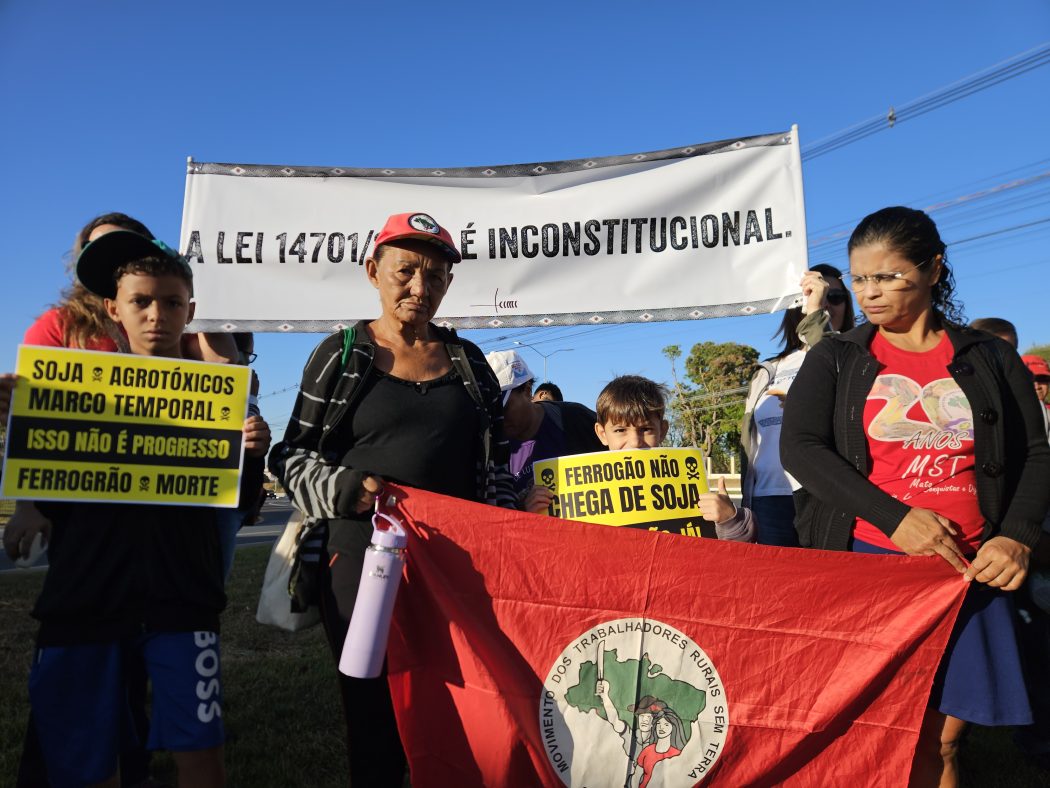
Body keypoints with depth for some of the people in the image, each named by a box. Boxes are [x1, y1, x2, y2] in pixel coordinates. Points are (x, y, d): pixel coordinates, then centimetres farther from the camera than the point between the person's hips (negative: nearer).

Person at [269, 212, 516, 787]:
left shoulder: (468, 361, 12)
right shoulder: (342, 354, 4)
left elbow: (493, 465, 15)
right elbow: (293, 454, 4)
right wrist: (341, 487, -15)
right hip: (363, 554, -2)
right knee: (373, 708, 4)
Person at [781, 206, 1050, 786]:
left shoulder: (990, 359, 9)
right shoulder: (834, 359, 4)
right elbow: (798, 448, -8)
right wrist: (895, 519, -18)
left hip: (965, 571, 2)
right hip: (862, 562, -1)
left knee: (941, 741, 6)